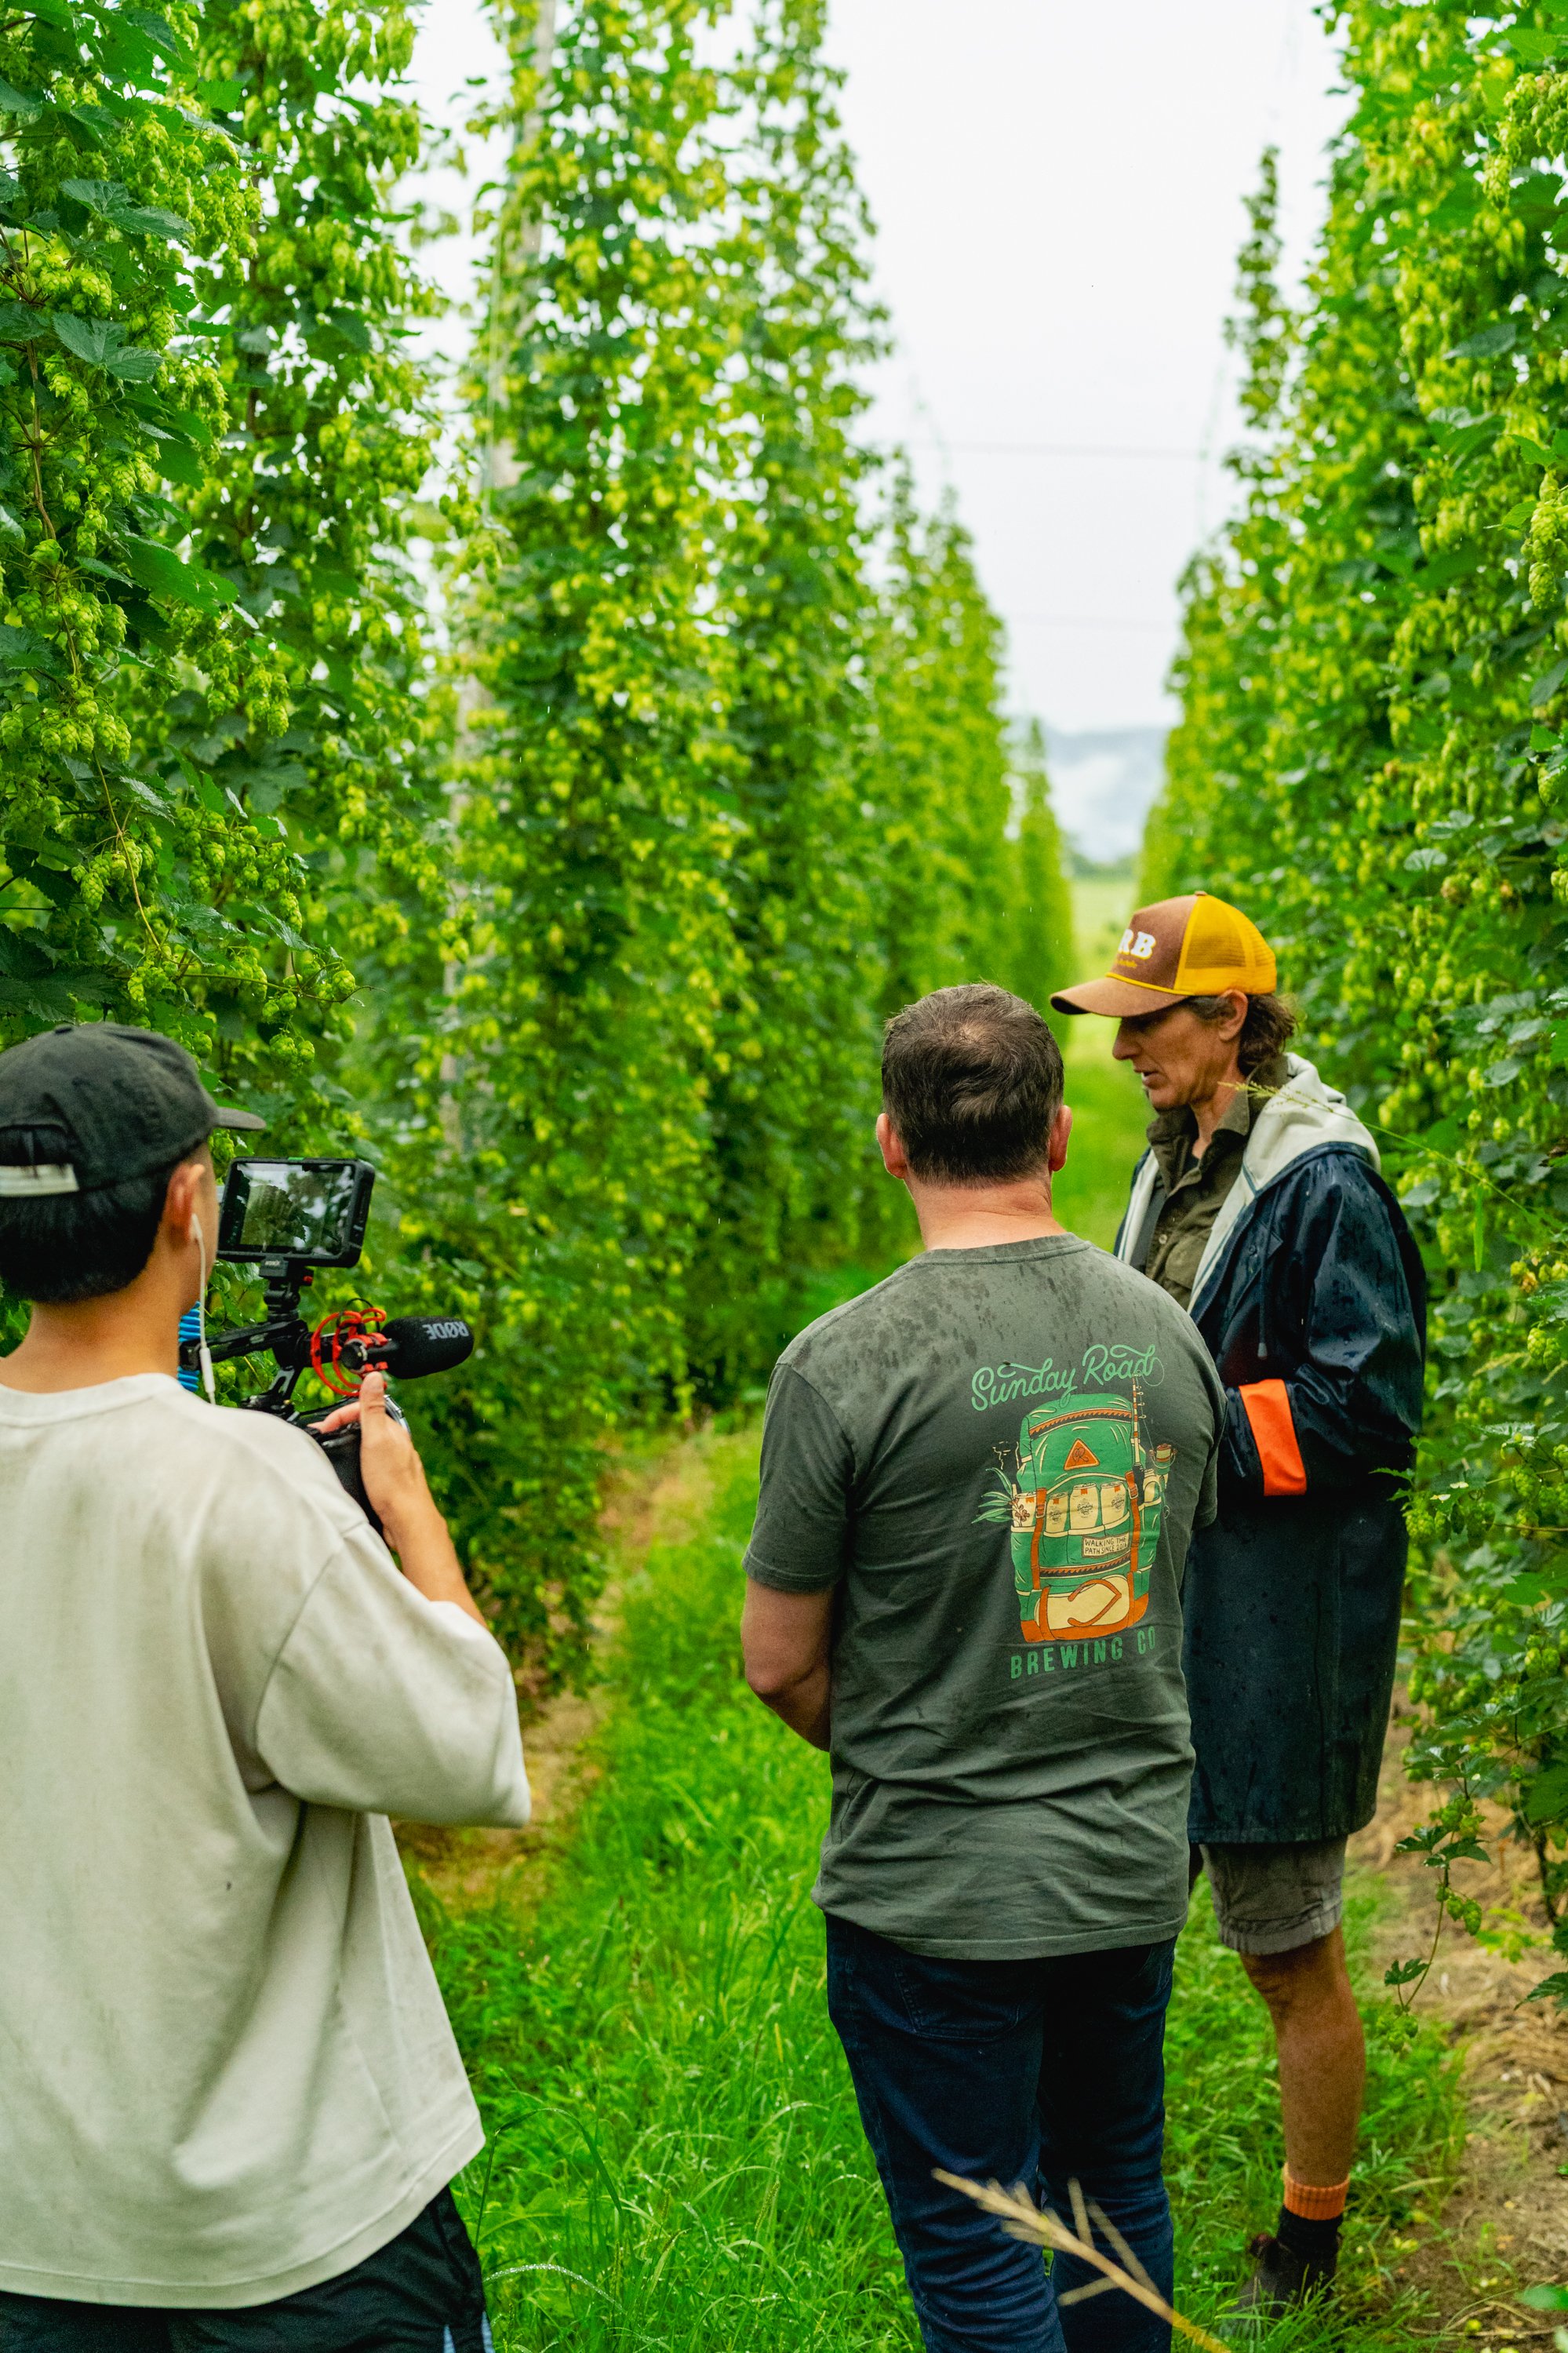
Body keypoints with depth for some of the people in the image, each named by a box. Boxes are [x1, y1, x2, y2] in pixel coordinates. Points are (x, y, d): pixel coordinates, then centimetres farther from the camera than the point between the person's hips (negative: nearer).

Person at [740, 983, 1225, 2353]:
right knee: (1119, 2193, 24)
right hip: (1136, 1869, 6)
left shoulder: (846, 1364, -19)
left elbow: (780, 1661, -10)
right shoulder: (1165, 1329, -2)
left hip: (939, 1898, -5)